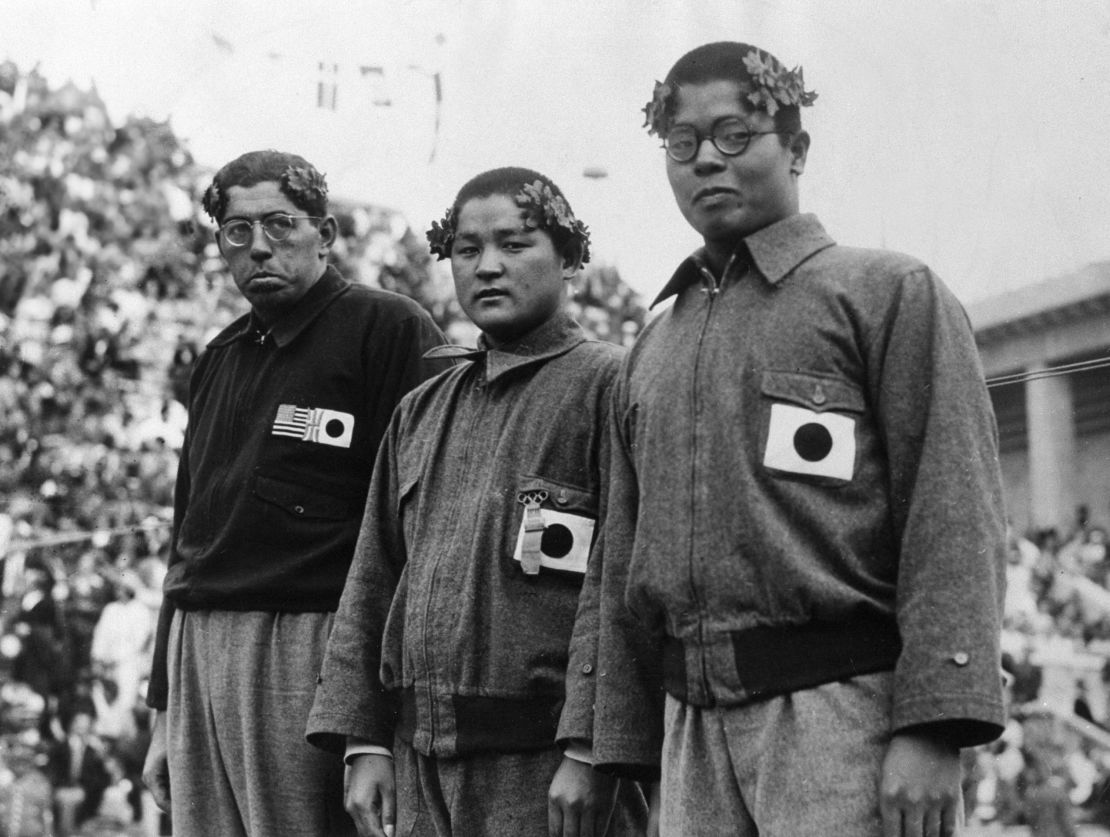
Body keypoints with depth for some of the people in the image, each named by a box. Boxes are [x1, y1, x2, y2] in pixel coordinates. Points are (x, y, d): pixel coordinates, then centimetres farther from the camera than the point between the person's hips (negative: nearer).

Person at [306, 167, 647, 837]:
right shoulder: (420, 412, 16)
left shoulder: (610, 386, -4)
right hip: (420, 763, 6)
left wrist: (588, 749, -17)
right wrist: (365, 741, 8)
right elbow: (372, 583, 16)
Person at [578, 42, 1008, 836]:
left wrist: (932, 728, -17)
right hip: (695, 727, 5)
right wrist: (630, 744, 14)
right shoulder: (650, 354, 20)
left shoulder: (891, 292, 3)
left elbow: (956, 517, -7)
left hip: (846, 710, -5)